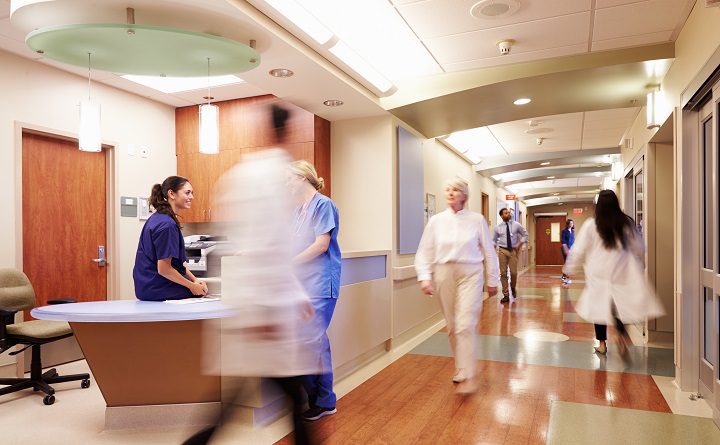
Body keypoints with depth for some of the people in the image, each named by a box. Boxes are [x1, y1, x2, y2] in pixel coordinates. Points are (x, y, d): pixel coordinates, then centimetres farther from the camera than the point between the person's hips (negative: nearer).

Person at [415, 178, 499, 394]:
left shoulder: (477, 220, 0)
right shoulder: (436, 221, 4)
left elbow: (489, 252, 6)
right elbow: (424, 252, 3)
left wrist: (492, 281, 8)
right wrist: (425, 277, -8)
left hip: (470, 274, -2)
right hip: (444, 275, 2)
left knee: (466, 325, -12)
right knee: (452, 326, 10)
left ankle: (467, 376, -3)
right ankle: (461, 367, 29)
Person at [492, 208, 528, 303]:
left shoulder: (516, 225, 2)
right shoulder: (498, 227, 2)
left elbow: (525, 234, 12)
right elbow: (494, 240, 11)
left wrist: (520, 245, 1)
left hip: (513, 250, 0)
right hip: (502, 250, 0)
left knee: (514, 272, -2)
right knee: (503, 273, 0)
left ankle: (513, 288, 30)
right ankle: (506, 295, 9)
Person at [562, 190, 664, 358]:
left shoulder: (591, 225, -7)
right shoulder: (626, 223, 1)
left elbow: (578, 250, -3)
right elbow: (639, 248, 11)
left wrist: (569, 269, 9)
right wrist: (640, 266, 28)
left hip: (598, 274, -2)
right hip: (622, 273, 2)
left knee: (600, 306, 10)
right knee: (618, 306, 9)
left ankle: (602, 344, 17)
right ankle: (622, 334, -17)